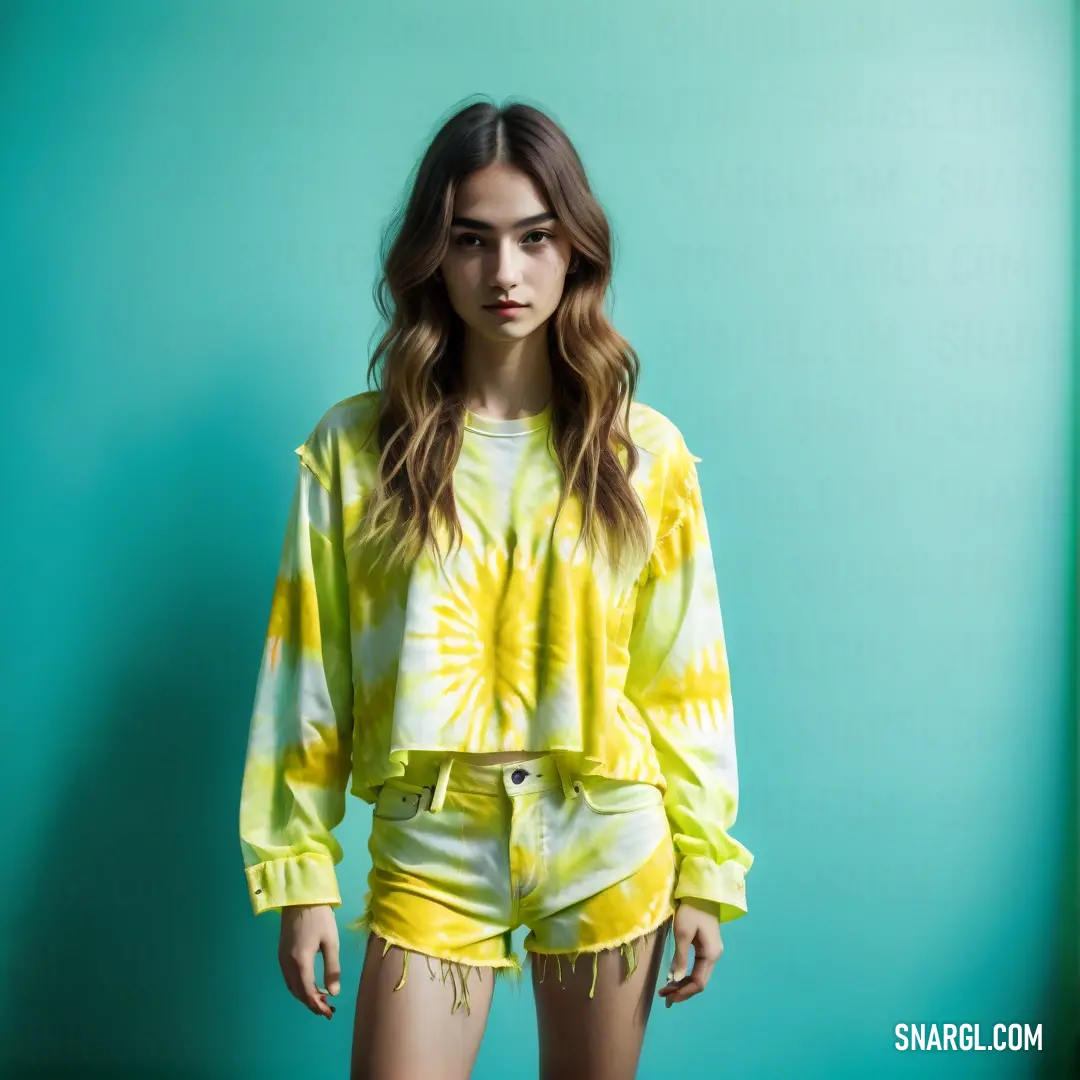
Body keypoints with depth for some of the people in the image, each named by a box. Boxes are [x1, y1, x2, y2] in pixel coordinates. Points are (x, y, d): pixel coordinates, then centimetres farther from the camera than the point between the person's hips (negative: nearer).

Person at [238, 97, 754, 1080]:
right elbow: (307, 674, -2)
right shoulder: (353, 448, -4)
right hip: (431, 849, -1)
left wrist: (704, 873, 2)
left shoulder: (645, 453, -2)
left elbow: (682, 677, 1)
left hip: (606, 849, 1)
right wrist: (300, 877, -2)